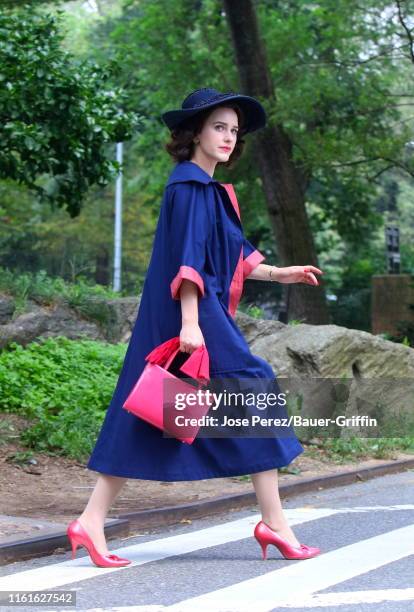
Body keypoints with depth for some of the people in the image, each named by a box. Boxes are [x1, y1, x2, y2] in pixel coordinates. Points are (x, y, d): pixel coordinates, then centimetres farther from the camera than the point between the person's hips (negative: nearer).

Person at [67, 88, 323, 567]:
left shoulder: (209, 190, 19)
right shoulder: (189, 187, -11)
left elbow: (233, 254, 25)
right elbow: (187, 258, -19)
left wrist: (277, 274, 18)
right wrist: (190, 322, -24)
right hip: (192, 314, -10)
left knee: (141, 419, 6)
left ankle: (92, 522, 5)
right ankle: (273, 522, 2)